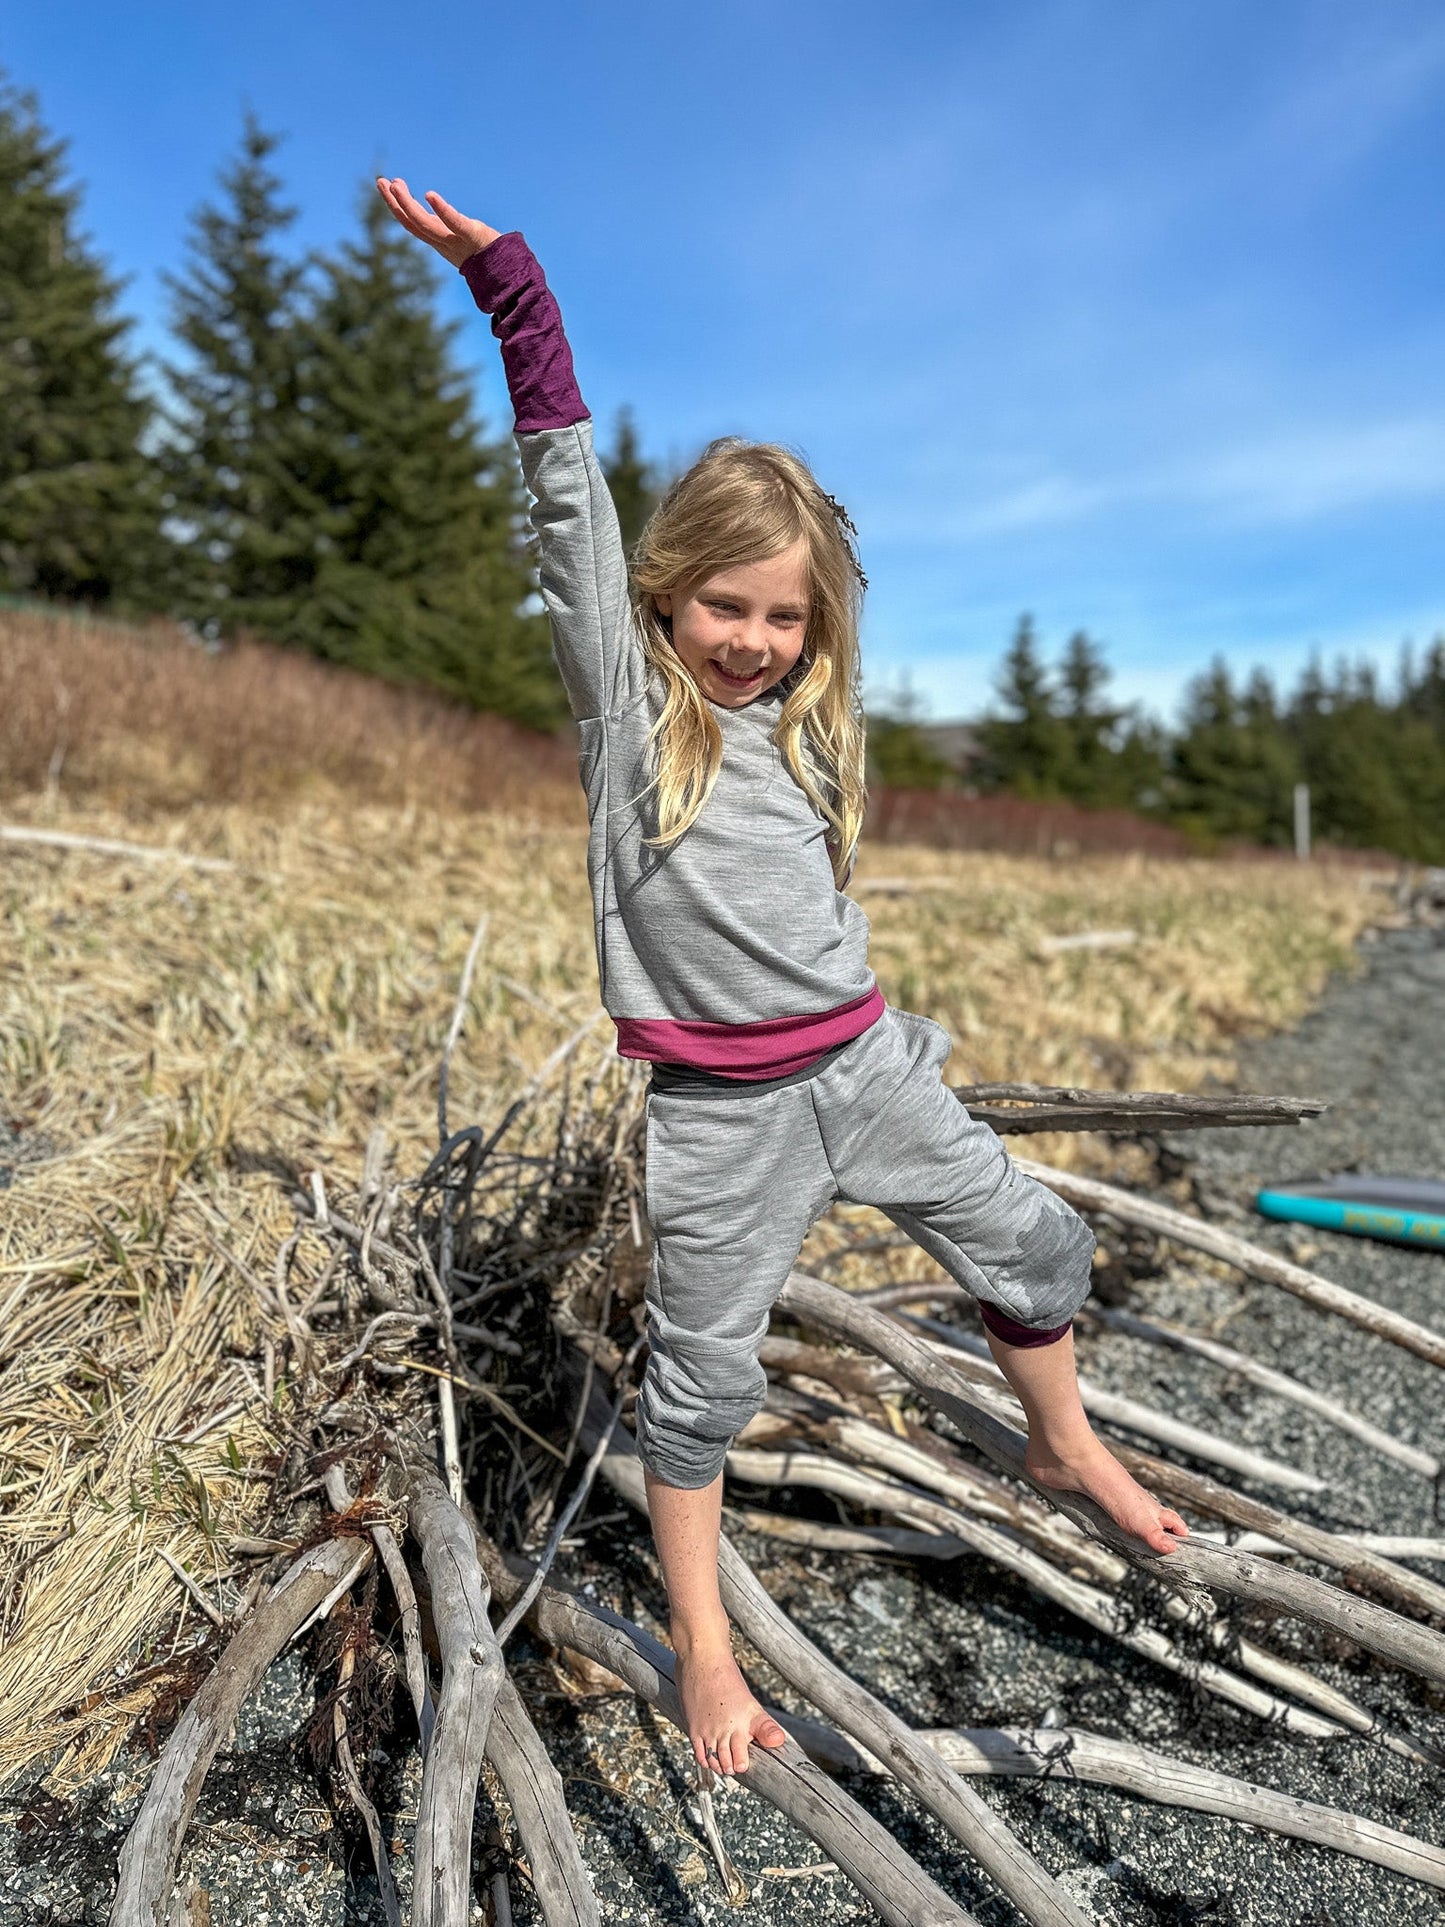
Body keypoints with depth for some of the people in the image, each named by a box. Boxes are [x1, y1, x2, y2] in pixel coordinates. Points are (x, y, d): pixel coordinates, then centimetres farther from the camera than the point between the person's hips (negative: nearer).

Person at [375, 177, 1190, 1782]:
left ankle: (1065, 1449, 40)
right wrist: (512, 292, -18)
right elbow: (570, 499, -13)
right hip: (719, 1111, -5)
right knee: (702, 1370, 4)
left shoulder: (806, 726, 10)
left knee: (1031, 1241, 13)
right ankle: (703, 1648, 24)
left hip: (860, 1065, 5)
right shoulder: (625, 696, -4)